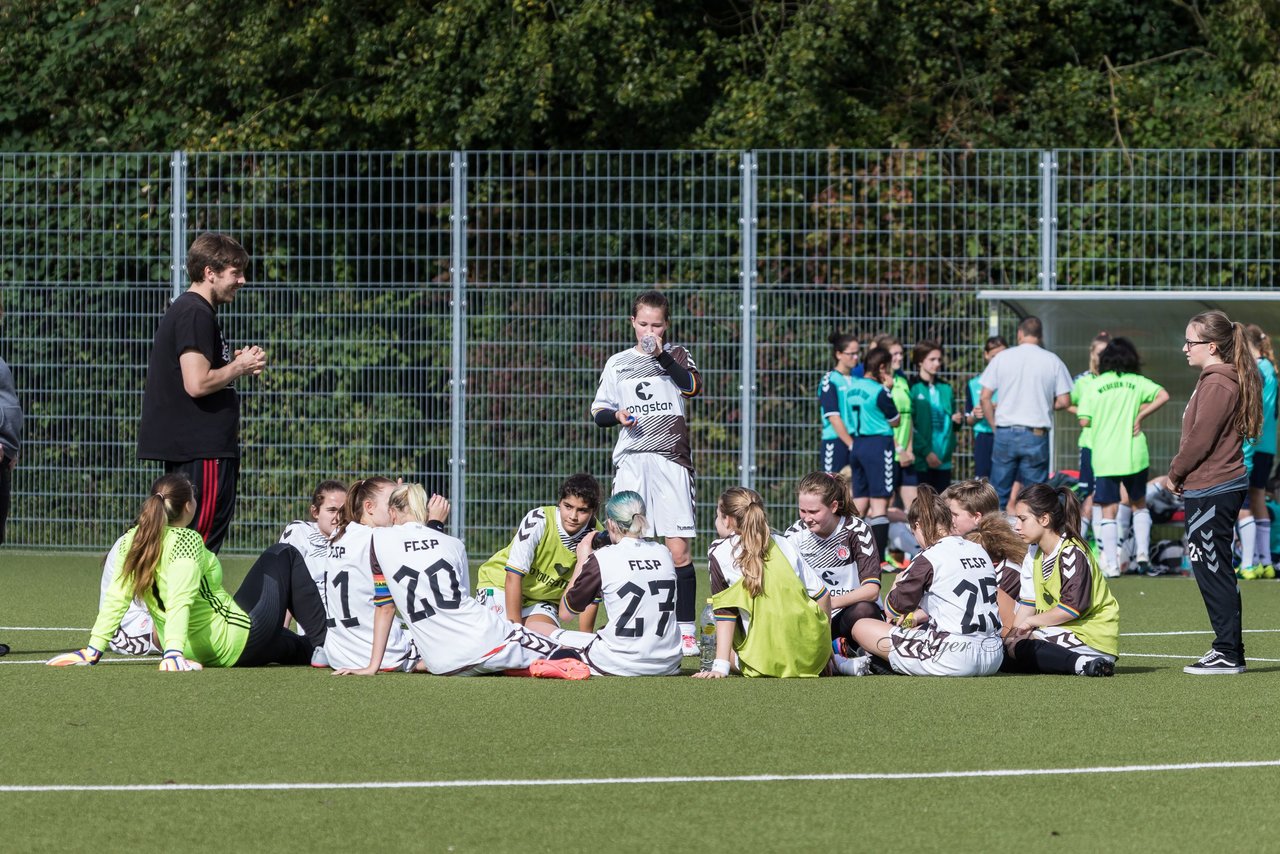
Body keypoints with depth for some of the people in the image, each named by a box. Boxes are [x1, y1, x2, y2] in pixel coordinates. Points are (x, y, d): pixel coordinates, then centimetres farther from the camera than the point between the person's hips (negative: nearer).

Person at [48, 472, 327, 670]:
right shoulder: (186, 540, -23)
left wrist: (93, 650, -6)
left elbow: (115, 599, -8)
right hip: (235, 640, -7)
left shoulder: (132, 541, -3)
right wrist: (174, 653, -41)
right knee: (285, 556, 15)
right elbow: (180, 602, -33)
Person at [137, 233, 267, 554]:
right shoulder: (196, 314, -14)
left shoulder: (185, 309, 19)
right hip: (203, 450, -11)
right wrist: (239, 368, -8)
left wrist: (235, 362, 12)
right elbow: (197, 384, -22)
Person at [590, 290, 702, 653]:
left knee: (678, 550, -7)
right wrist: (617, 415, -5)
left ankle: (686, 630, -3)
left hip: (671, 462, -2)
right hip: (631, 462, 2)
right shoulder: (618, 363, 13)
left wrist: (661, 355, -18)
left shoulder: (676, 356, 7)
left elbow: (693, 386, -13)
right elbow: (598, 412, 16)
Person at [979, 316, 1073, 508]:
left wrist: (995, 425, 11)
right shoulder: (1053, 361, 0)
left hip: (1005, 434, 1)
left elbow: (985, 397, 1)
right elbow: (1064, 401, -1)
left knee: (998, 493, 8)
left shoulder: (1002, 358, 2)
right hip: (1037, 435, -1)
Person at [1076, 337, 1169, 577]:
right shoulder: (1137, 382, 1)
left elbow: (1084, 421, -6)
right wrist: (1140, 416, -5)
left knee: (1109, 512, 3)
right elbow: (1163, 396, -12)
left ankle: (1111, 564, -2)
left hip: (1104, 457, -1)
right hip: (1134, 455, 1)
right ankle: (1142, 553, 9)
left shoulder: (1093, 386, -2)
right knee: (1139, 505, 20)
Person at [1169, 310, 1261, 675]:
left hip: (1211, 491, -10)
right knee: (1211, 568, 14)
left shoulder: (1217, 385, -16)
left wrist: (1176, 473, -5)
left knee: (1213, 569, -6)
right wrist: (1182, 474, 10)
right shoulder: (1222, 380, 15)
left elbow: (1200, 439, -19)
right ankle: (1229, 649, 18)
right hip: (1222, 485, 10)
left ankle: (1229, 652, -4)